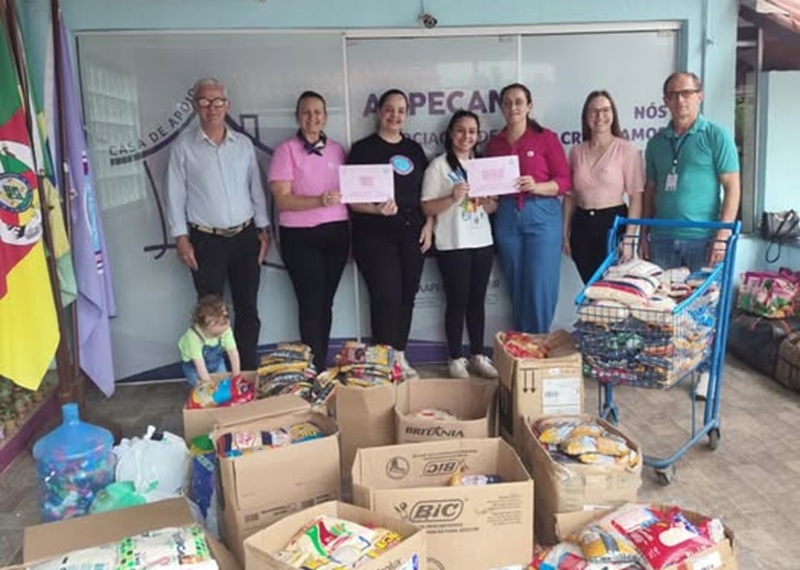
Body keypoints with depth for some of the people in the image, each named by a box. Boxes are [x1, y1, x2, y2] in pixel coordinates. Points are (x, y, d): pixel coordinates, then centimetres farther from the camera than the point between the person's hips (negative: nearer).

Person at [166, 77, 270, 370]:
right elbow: (175, 194, -1)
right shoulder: (183, 146, -1)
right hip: (206, 241, -3)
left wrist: (263, 229, 6)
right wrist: (181, 238, -6)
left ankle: (248, 372, 20)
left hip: (245, 236, 3)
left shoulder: (243, 144, 7)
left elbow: (256, 189, 10)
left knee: (247, 309, 8)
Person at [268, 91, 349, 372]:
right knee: (311, 303, -3)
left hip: (336, 233, 4)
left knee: (326, 301, 10)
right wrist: (319, 201, -25)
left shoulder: (337, 149, 10)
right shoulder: (286, 150, -4)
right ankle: (316, 370, 6)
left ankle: (322, 364, 22)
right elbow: (282, 200, -12)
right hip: (300, 236, -4)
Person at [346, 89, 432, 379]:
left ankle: (400, 356, 21)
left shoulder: (414, 149, 13)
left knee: (407, 296, 8)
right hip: (376, 235, -5)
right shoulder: (363, 149, -1)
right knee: (386, 297, -8)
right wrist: (377, 209, -25)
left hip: (411, 234, 5)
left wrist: (429, 224, 4)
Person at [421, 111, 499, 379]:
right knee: (457, 301, 0)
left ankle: (478, 355, 19)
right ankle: (456, 358, 11)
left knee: (477, 300, 10)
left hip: (482, 241, 5)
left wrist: (489, 202, -7)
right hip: (452, 244, -5)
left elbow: (493, 207, 16)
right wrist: (452, 198, -23)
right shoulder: (438, 165, -4)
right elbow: (427, 208, -9)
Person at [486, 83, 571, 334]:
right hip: (507, 217, 4)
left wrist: (536, 187, -20)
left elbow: (564, 181, -4)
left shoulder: (546, 138, 0)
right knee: (517, 287, 7)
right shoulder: (494, 144, 12)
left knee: (540, 286, -5)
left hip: (542, 215, -3)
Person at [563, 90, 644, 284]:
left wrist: (629, 239, -12)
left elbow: (636, 197, -7)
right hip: (582, 225, 4)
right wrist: (565, 233, 8)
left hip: (613, 222, -4)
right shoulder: (577, 151, 7)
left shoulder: (626, 149, -5)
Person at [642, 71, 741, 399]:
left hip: (702, 237, -4)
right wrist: (645, 235, 11)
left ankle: (706, 371, 17)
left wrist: (722, 237, -13)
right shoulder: (657, 142, 11)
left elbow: (732, 188, -5)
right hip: (663, 238, 4)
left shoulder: (716, 136, -2)